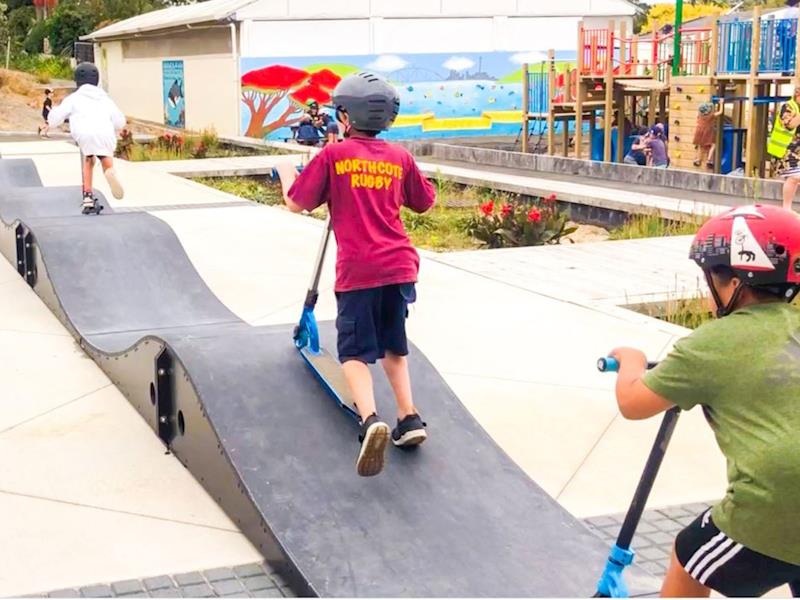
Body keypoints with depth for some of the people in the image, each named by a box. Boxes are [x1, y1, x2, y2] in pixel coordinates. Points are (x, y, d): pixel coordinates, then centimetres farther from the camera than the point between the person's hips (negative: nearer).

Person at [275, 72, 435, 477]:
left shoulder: (333, 155, -3)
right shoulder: (400, 158, 8)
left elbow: (296, 203, 2)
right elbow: (425, 203, 21)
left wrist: (286, 174, 21)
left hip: (357, 271, -4)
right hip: (400, 266, 4)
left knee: (355, 351, 2)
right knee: (394, 346, 21)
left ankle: (371, 419, -20)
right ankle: (408, 417, 14)